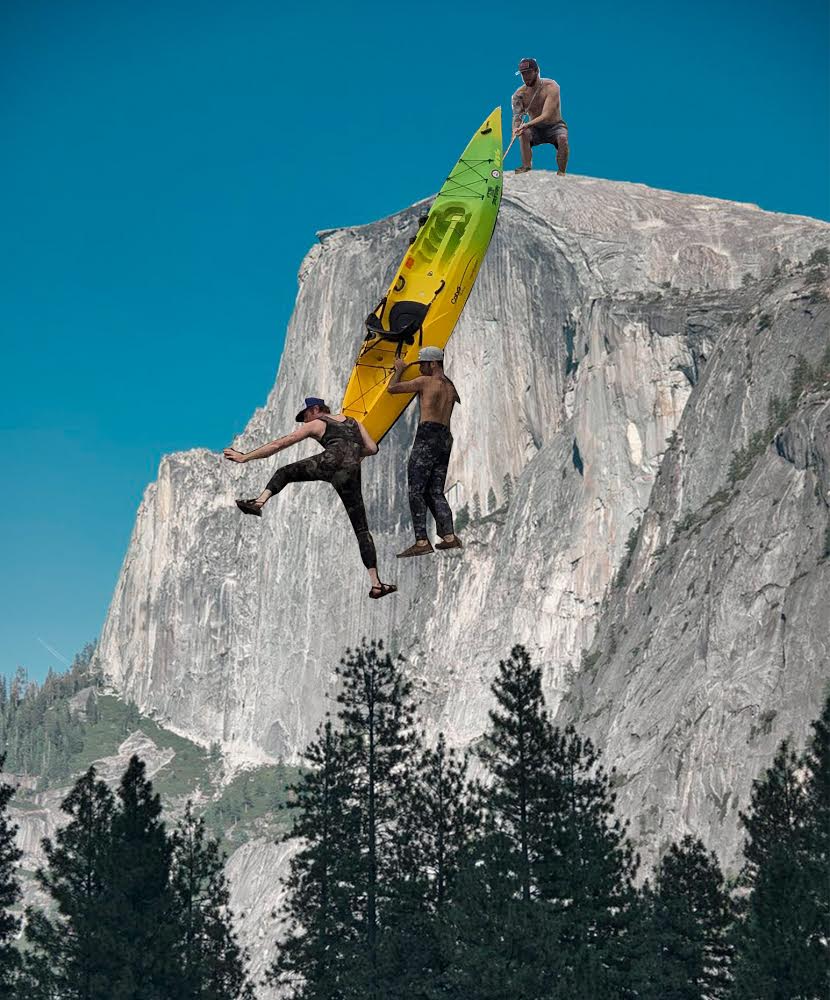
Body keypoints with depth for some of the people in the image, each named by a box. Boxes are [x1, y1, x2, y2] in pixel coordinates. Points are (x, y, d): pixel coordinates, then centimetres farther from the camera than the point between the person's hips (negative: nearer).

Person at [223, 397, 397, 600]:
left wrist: (245, 457, 31)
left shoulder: (315, 425, 26)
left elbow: (280, 444, 26)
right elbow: (372, 448, 25)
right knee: (361, 529, 6)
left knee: (284, 473, 20)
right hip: (350, 474, 3)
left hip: (330, 461, -3)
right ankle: (375, 584, -2)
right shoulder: (354, 423, 36)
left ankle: (259, 502, -7)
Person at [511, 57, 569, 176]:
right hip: (535, 129, 3)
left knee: (562, 138, -34)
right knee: (524, 133, -30)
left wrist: (527, 125, -45)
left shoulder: (551, 87, -20)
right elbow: (517, 116, -17)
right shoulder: (519, 94, -8)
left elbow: (546, 115, -30)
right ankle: (526, 166, -31)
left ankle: (561, 173, -23)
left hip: (554, 126, -3)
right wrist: (516, 128, -43)